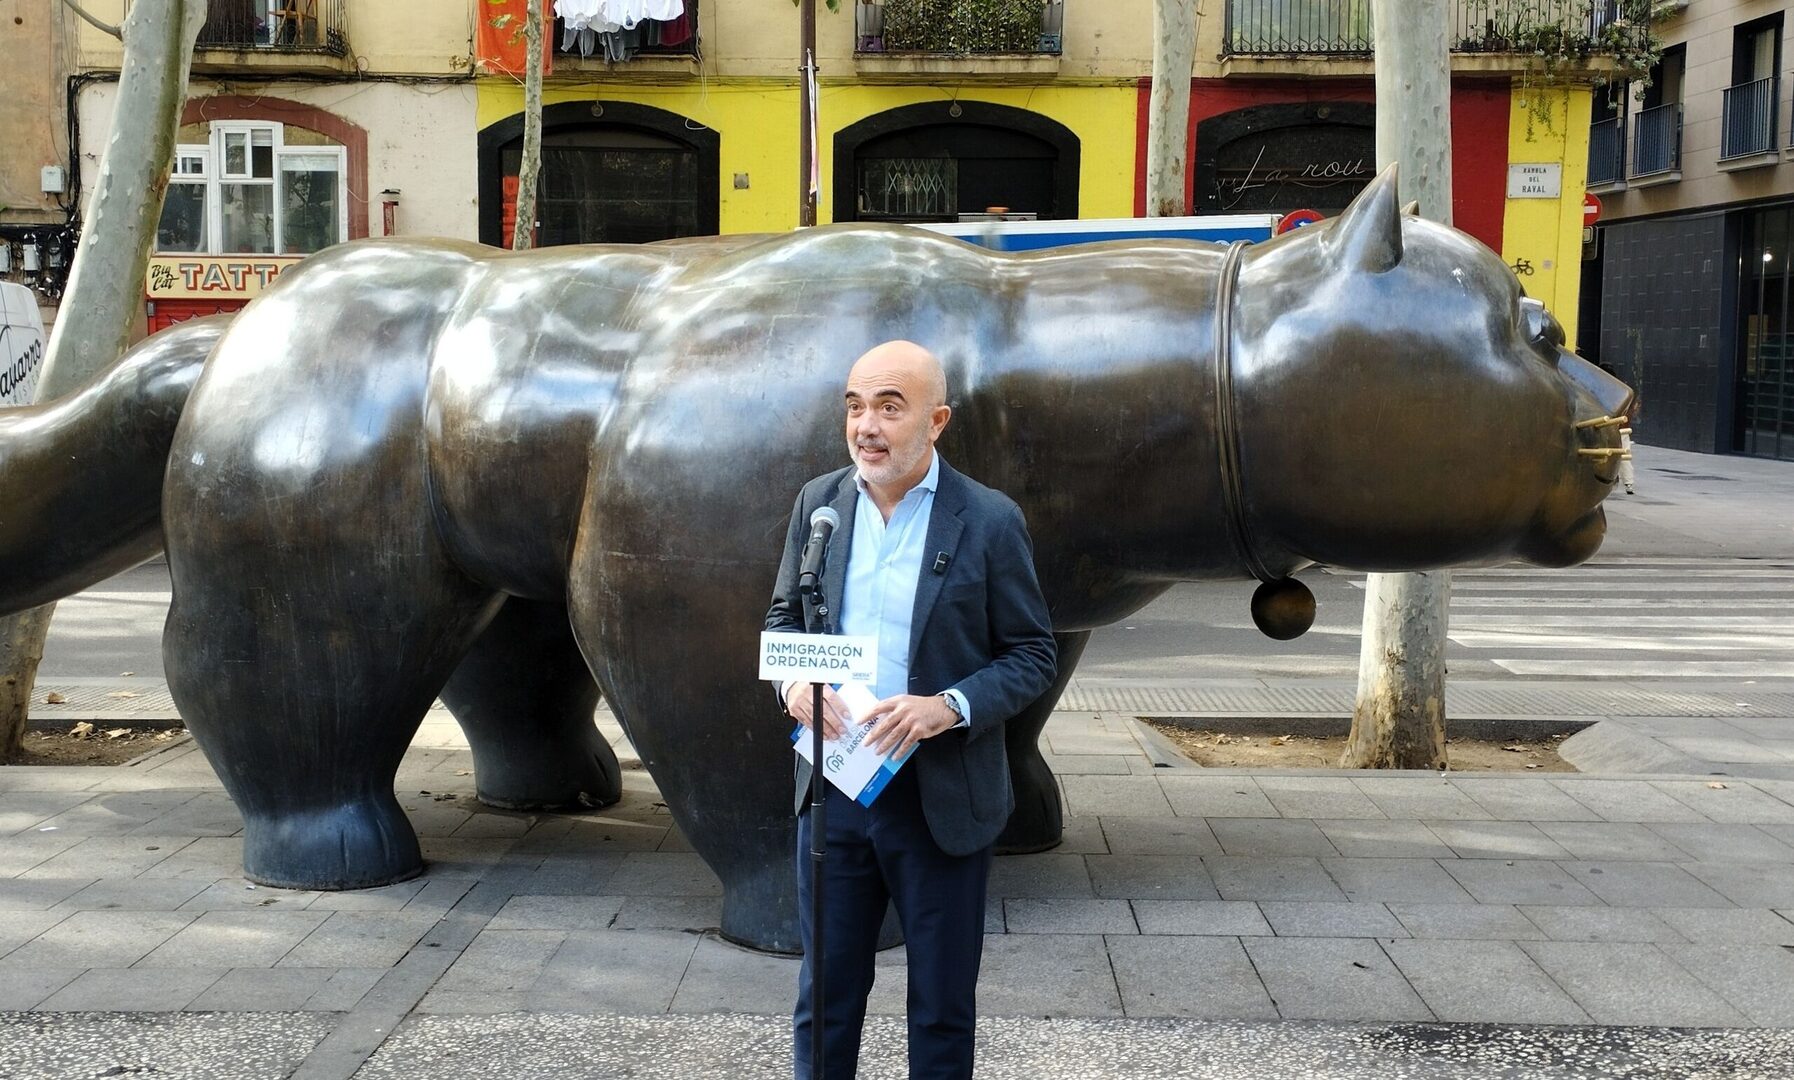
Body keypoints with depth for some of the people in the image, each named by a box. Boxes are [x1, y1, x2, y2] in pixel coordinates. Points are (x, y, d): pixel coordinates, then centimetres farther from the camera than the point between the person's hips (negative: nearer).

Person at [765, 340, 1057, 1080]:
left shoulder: (990, 521, -10)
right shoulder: (819, 502, 2)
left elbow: (1032, 655, -6)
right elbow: (783, 618, 11)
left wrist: (949, 707, -23)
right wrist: (795, 682, -11)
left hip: (940, 798, -3)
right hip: (832, 788, 3)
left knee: (942, 1005, 12)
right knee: (825, 993, 14)